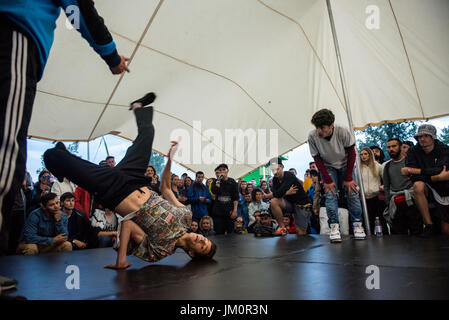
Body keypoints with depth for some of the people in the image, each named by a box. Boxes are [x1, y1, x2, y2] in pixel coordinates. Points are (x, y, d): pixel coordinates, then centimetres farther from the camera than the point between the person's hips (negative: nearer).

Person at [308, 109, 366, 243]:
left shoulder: (343, 132, -30)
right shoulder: (312, 136, -28)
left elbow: (351, 154, -17)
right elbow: (318, 159, -16)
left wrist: (348, 178, -17)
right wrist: (327, 180, -19)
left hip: (345, 165, 0)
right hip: (328, 167, 0)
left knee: (352, 192, -10)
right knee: (330, 193, -16)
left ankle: (357, 225, 2)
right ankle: (334, 227, -14)